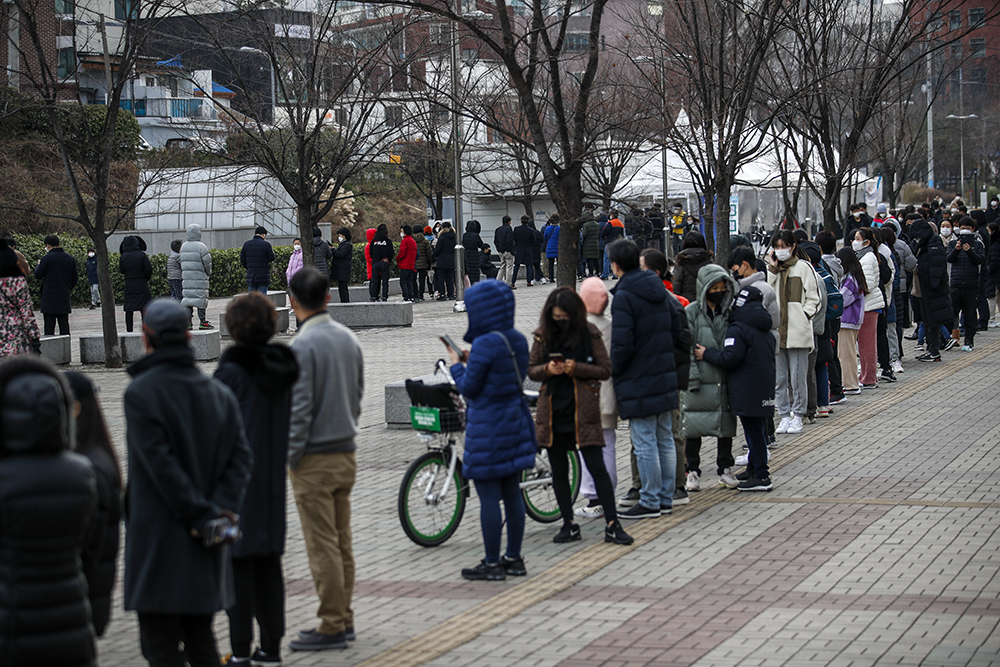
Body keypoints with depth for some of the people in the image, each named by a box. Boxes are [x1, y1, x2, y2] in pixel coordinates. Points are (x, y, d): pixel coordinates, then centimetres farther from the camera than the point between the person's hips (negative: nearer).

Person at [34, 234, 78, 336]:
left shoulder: (46, 258, -11)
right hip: (64, 299, 5)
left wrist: (38, 265, 14)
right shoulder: (70, 258, 6)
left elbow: (38, 275, -4)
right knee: (64, 326, 8)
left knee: (49, 327, -3)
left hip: (50, 299, -5)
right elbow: (75, 278, 11)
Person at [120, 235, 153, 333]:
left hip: (129, 285, 2)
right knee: (144, 308, 1)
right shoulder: (142, 255, -7)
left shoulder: (124, 256, -3)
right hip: (141, 284, -1)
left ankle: (129, 329, 4)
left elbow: (121, 270, 4)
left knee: (129, 309, 6)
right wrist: (147, 278, 5)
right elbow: (149, 269, -10)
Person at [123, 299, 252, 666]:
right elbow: (241, 457, 2)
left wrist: (200, 516, -13)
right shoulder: (218, 391, 9)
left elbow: (162, 464, -17)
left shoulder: (141, 392, -11)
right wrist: (222, 510, -6)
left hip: (159, 536, -6)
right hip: (206, 551, 6)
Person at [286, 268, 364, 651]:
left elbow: (300, 407, -18)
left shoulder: (303, 346, -17)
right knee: (341, 543, 14)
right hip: (346, 454, 8)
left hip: (314, 460, -8)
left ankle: (331, 628, 1)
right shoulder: (348, 339, 6)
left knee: (322, 547, -2)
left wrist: (292, 457, -9)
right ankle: (343, 619, 21)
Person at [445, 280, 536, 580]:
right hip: (515, 423, 8)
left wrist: (457, 365, 4)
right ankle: (514, 558, 21)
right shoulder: (518, 340, 6)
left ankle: (492, 564, 4)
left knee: (488, 497, -1)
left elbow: (468, 388, -15)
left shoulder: (484, 345, -20)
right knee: (512, 494, 14)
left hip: (488, 429, -8)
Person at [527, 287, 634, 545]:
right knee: (559, 471, 9)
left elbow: (605, 370, -2)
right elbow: (531, 370, 9)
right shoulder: (543, 335, 4)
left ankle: (612, 525, -3)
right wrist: (547, 369, -12)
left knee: (597, 467, -7)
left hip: (582, 412, -3)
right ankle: (568, 525, 19)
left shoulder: (589, 333, -4)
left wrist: (577, 368, -17)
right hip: (552, 412, 3)